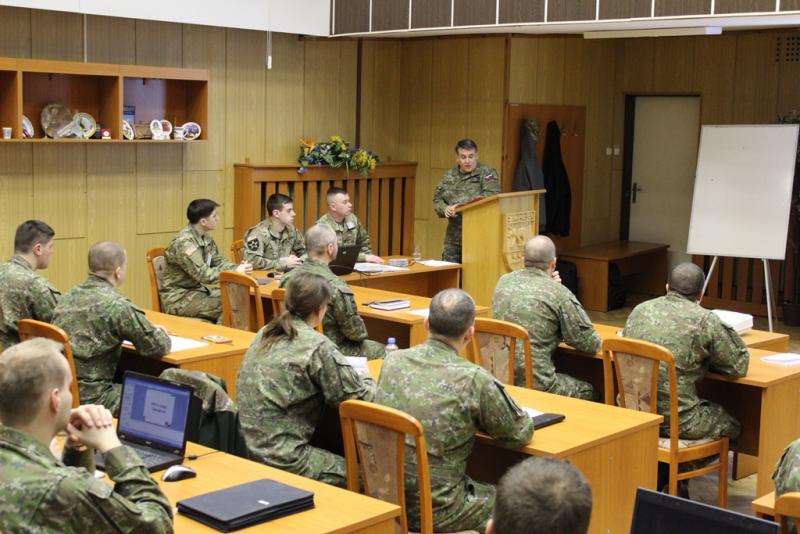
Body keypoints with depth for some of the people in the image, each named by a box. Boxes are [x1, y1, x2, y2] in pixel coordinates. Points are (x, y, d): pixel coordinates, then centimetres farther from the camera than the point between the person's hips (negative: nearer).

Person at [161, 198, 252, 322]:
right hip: (179, 298, -9)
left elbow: (219, 262, 12)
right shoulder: (184, 243, -23)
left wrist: (239, 267, -8)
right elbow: (203, 274, -28)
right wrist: (235, 272, -22)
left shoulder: (205, 238, 5)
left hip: (198, 289, 9)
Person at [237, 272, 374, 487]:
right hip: (280, 457, -8)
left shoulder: (265, 334, 7)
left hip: (249, 444, 8)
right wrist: (372, 383, 12)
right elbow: (358, 396, -11)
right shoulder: (317, 346, -16)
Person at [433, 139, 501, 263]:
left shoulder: (487, 173, -2)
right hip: (453, 235, 5)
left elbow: (490, 197, -16)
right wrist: (445, 209, -10)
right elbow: (437, 199, 14)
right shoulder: (449, 176, 14)